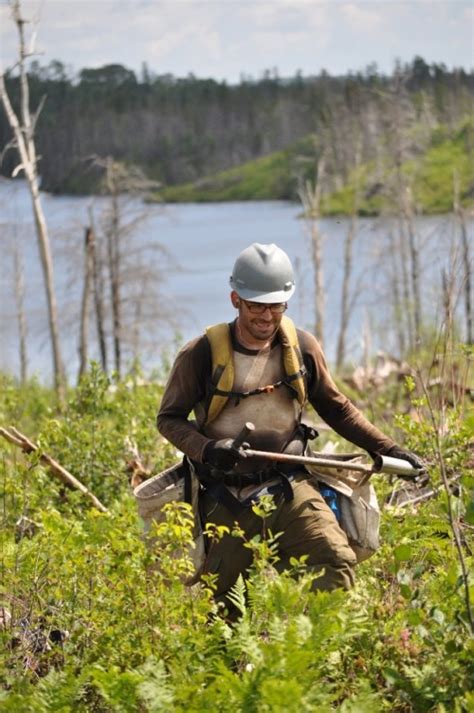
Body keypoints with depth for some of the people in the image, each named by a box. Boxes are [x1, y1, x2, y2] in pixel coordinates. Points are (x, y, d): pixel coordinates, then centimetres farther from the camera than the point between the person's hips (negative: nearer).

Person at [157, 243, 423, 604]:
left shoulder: (301, 347, 2)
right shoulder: (202, 355, -8)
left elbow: (336, 408, 15)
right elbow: (169, 418, 0)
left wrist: (390, 451, 7)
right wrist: (207, 450, -20)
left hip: (291, 488, 1)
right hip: (228, 501, -1)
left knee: (337, 561, -24)